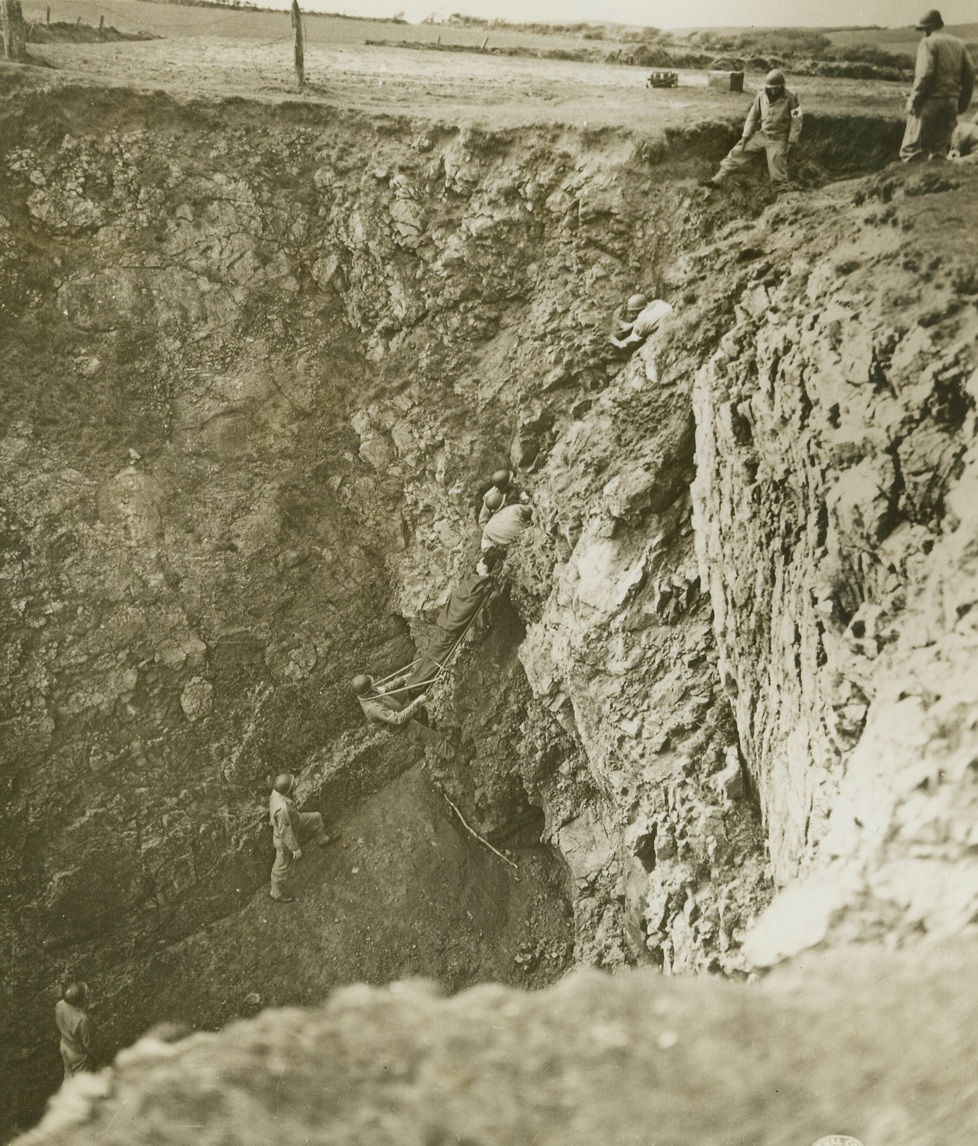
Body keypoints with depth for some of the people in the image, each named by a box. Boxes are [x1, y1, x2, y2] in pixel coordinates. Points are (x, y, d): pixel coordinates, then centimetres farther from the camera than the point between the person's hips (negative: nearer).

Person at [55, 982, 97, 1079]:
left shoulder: (59, 1005, -25)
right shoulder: (82, 1020, -43)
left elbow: (57, 1024, -2)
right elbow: (88, 1043, -24)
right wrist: (93, 1055, -4)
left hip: (64, 1046, 6)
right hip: (78, 1053, -6)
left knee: (68, 1075, 33)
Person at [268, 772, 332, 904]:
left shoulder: (277, 791, -21)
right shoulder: (282, 809, -46)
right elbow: (286, 833, -32)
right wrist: (295, 849, -17)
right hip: (285, 840, -7)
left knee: (316, 817, 17)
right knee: (284, 867, 17)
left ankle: (323, 839, 46)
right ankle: (277, 893, 44)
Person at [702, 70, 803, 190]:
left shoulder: (790, 98, -15)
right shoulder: (762, 96, -5)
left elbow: (796, 120, -9)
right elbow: (753, 116, 5)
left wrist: (791, 142, -11)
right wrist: (745, 135, 2)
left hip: (778, 139, -4)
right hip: (762, 134, 4)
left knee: (777, 170, -4)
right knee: (738, 152, -1)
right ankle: (717, 179, 2)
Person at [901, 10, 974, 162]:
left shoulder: (928, 42, -5)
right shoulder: (957, 43, 15)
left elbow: (925, 74, -16)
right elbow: (970, 72, 10)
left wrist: (913, 101, -12)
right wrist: (963, 103, 14)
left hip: (930, 100, -7)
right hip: (951, 103, 7)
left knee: (912, 150, -5)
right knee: (939, 149, 15)